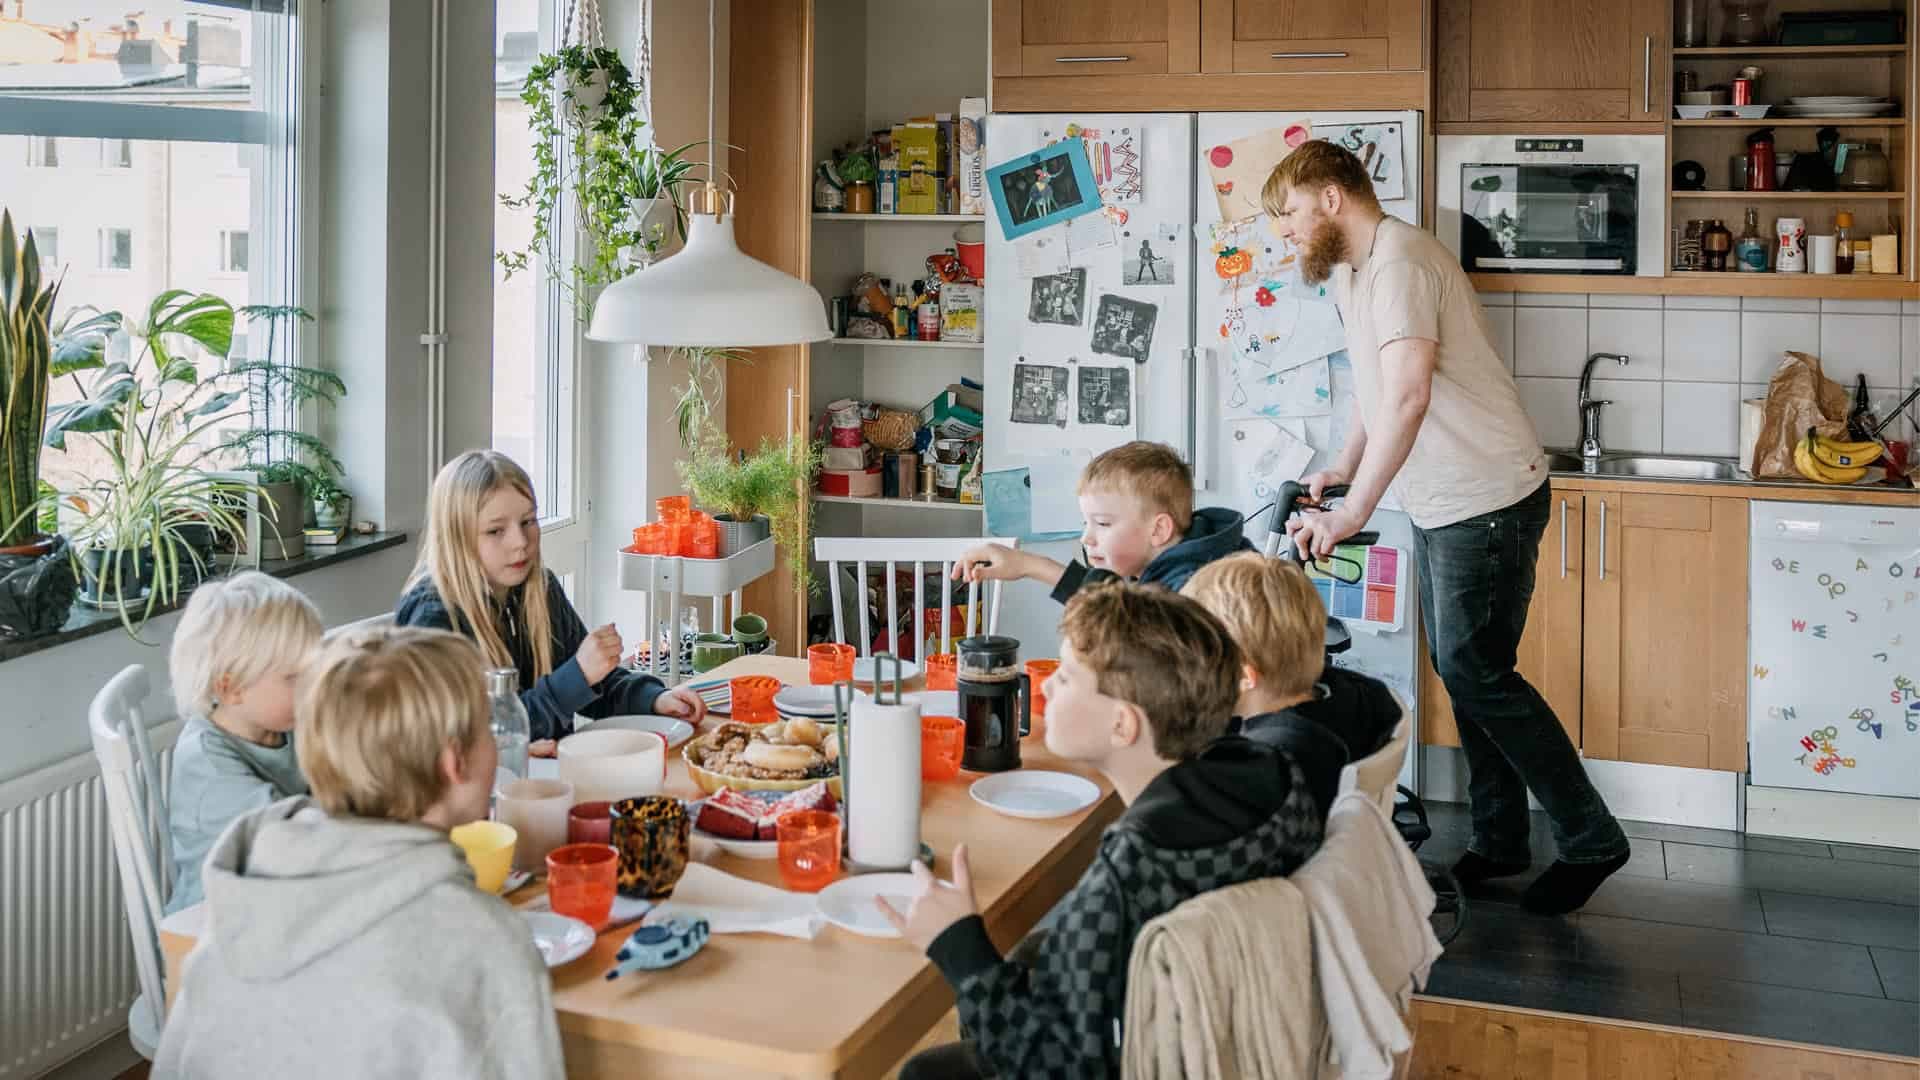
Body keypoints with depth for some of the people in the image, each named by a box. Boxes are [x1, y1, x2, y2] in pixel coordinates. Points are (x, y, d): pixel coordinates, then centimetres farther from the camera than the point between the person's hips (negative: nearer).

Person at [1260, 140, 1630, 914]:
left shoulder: (1399, 262, -19)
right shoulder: (1353, 272, 14)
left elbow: (1408, 396, -30)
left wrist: (1352, 515, -30)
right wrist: (1343, 467, 17)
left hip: (1487, 501, -10)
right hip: (1440, 504, 10)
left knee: (1475, 672, -8)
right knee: (1460, 669, 12)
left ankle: (1589, 840, 3)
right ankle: (1499, 843, 21)